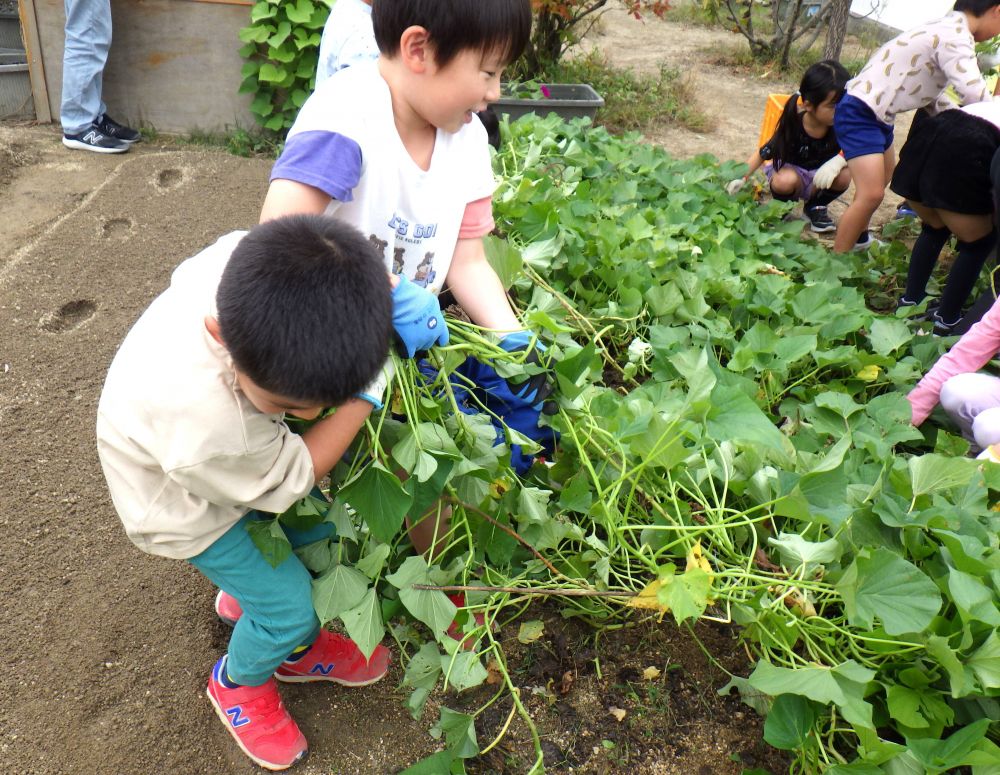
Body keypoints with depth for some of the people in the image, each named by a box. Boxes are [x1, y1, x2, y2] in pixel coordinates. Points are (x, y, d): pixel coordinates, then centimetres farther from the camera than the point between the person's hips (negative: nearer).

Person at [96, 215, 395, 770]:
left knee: (321, 531, 13)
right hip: (183, 503, -6)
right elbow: (293, 476, -26)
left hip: (237, 456, 6)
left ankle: (294, 648, 40)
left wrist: (384, 287, -24)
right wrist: (364, 398, -25)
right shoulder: (203, 421, -47)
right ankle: (238, 683, 35)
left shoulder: (248, 262, -35)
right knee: (289, 603, 1)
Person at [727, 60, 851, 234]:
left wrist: (839, 160, -38)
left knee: (844, 176, -30)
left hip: (821, 175, 3)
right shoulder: (793, 126, -25)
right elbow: (762, 154, -16)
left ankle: (816, 207, 2)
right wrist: (741, 178, -30)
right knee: (785, 181, -39)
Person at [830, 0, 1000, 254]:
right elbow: (974, 94, -27)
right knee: (871, 194, -18)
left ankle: (858, 238, 43)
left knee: (883, 178, 28)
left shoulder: (947, 30, 13)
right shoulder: (955, 38, -18)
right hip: (859, 112, -11)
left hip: (877, 114, 11)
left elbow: (930, 94, 18)